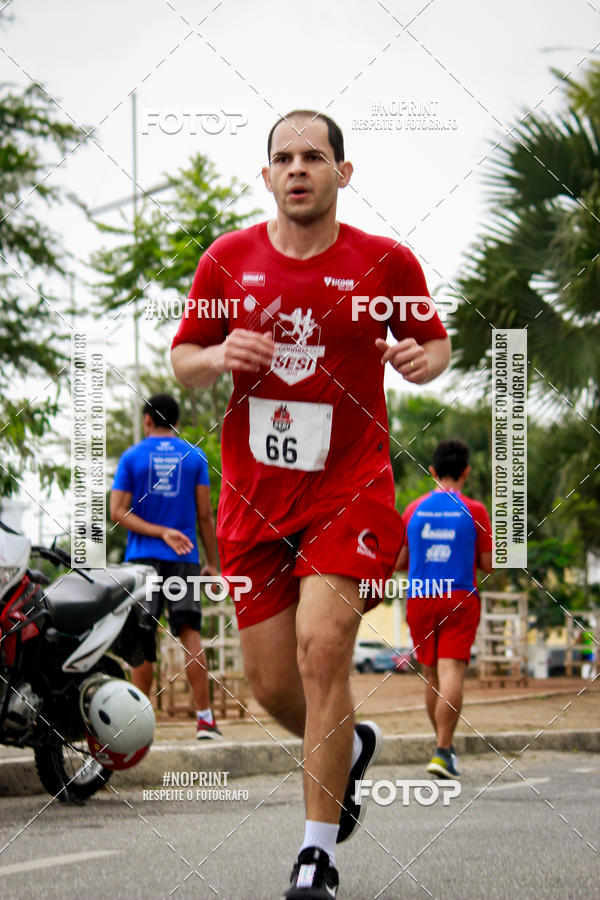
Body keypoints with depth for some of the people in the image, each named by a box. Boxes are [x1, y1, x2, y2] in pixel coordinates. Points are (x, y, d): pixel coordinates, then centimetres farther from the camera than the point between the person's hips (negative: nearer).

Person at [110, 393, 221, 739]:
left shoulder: (132, 457, 5)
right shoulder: (194, 457, 5)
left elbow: (118, 512, -4)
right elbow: (205, 515, 3)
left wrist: (160, 532, -6)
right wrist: (213, 562, 8)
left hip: (142, 556, 0)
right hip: (184, 558, 0)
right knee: (190, 632, -4)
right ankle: (205, 717, -12)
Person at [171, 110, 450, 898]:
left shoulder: (387, 262, -3)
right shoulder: (228, 259, 2)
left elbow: (436, 342, 11)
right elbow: (182, 360, 10)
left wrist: (423, 360, -13)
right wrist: (219, 356, -12)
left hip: (349, 487, -3)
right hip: (253, 493, 3)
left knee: (322, 647, -20)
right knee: (269, 681, 4)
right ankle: (351, 746, 40)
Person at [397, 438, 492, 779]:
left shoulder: (414, 510, 5)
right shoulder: (474, 511, -3)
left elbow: (399, 562, 9)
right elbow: (489, 564, -1)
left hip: (419, 598, 3)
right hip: (460, 599, -3)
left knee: (432, 676, 14)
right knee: (452, 673, -9)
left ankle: (446, 746, 24)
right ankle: (443, 752, -20)